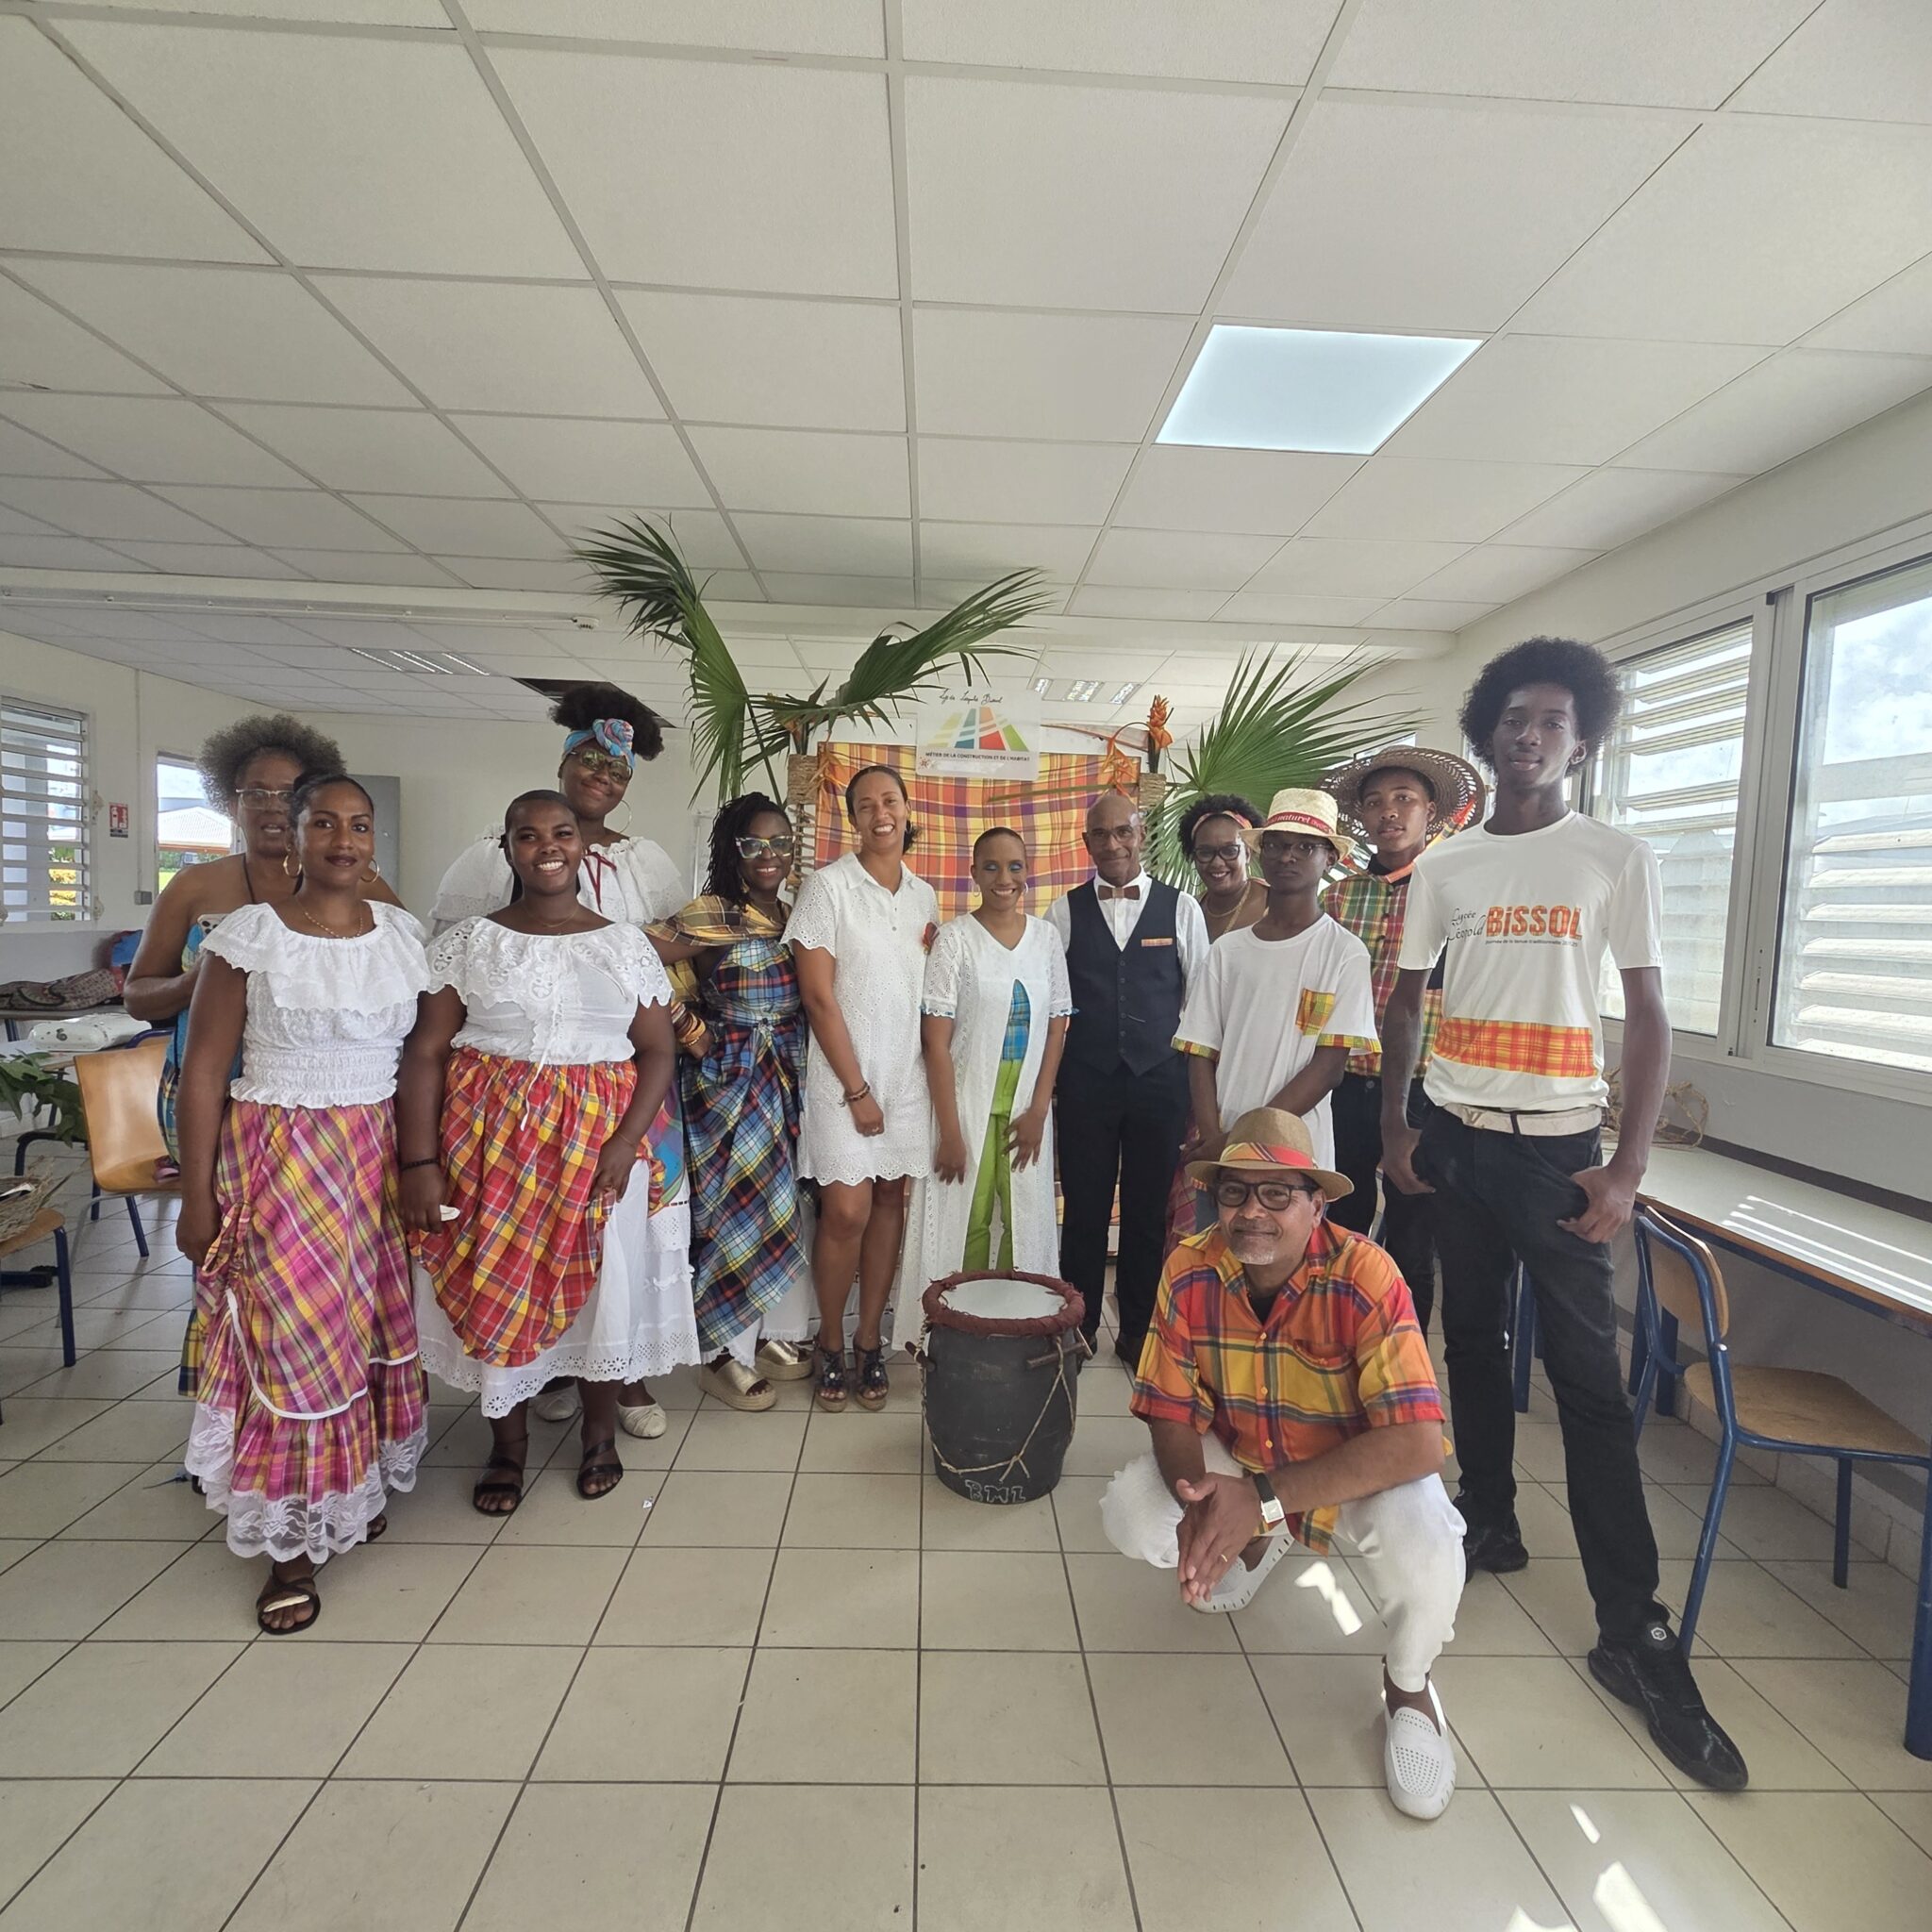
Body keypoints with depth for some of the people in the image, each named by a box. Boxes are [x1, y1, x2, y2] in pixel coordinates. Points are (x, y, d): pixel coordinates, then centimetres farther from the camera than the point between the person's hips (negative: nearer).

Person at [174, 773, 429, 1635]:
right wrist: (197, 1198, -5)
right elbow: (203, 1070, -5)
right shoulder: (248, 936, -8)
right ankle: (292, 1546, 19)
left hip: (379, 1154, 4)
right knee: (297, 1336, 2)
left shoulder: (403, 932, 2)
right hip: (279, 1158, -3)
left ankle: (358, 1488, 34)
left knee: (377, 1322, 11)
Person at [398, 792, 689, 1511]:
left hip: (599, 1140, 0)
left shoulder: (626, 944, 3)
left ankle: (600, 1434, 30)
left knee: (602, 1282, 7)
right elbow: (424, 1053, -1)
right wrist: (420, 1162, -9)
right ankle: (507, 1444, 30)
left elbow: (658, 1051, 1)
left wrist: (627, 1142, -12)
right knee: (495, 1285, 8)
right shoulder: (470, 941, 2)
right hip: (490, 1138, 0)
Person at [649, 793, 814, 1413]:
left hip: (787, 1081, 7)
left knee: (784, 1206, 13)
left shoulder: (794, 917, 8)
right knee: (735, 1206, 1)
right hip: (728, 1080, -7)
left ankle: (774, 1335, 29)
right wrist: (686, 1025, -16)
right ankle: (726, 1354, 17)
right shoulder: (710, 916, -12)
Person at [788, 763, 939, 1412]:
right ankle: (830, 1342, 18)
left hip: (908, 1073, 5)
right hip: (844, 1075, -4)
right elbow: (819, 997, -11)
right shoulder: (828, 886, -7)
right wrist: (857, 1089, -11)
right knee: (847, 1212, -5)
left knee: (890, 1200, 9)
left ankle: (869, 1340, 24)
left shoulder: (924, 896, 9)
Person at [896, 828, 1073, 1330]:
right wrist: (950, 1131, -12)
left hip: (1028, 1106, 3)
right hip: (968, 1104, -3)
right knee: (965, 1223, 3)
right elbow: (936, 1040, -9)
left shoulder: (1046, 937, 4)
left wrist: (1039, 1109, -1)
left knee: (1026, 1222, 7)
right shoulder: (955, 938, -7)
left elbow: (1057, 1026, 6)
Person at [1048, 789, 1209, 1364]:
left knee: (1150, 1210, 9)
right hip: (1085, 1081, 0)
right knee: (1084, 1208, 8)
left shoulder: (1181, 908, 3)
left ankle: (1139, 1331, 27)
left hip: (1160, 1081, 1)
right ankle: (1079, 1326, 26)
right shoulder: (1064, 912, 3)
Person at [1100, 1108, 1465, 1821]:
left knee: (1424, 1551, -33)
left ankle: (1408, 1686, 5)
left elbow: (1417, 1443, -35)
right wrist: (1199, 1503, -35)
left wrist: (1264, 1499, -40)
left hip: (1360, 1469, -3)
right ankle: (1255, 1545, 18)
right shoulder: (1189, 1270, -21)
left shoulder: (1364, 1276, -31)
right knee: (1129, 1515, -17)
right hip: (1237, 1455, 4)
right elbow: (1170, 1409, -14)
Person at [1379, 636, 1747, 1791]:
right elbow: (1407, 1002, 11)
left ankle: (1636, 1633, 9)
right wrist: (1396, 1127, 3)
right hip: (1455, 1140, 4)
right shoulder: (1443, 869, 7)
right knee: (1472, 1340, 14)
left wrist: (1629, 1167, -10)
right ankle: (1491, 1522, 32)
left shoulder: (1617, 859, -1)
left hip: (1557, 1147, -3)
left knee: (1589, 1378, -2)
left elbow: (1649, 1018, -3)